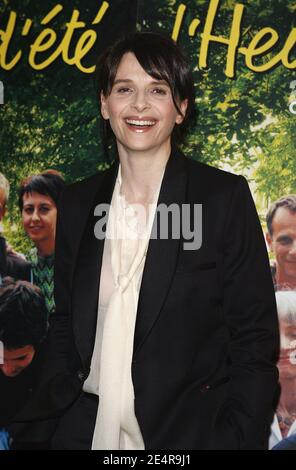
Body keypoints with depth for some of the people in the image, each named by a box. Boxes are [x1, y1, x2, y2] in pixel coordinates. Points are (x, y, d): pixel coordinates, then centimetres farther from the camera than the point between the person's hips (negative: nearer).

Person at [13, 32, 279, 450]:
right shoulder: (79, 202, 3)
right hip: (88, 429, 4)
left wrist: (236, 439, -15)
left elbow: (255, 341, -8)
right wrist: (61, 399, -3)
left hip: (189, 432, -3)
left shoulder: (225, 196, -9)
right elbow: (65, 321, 11)